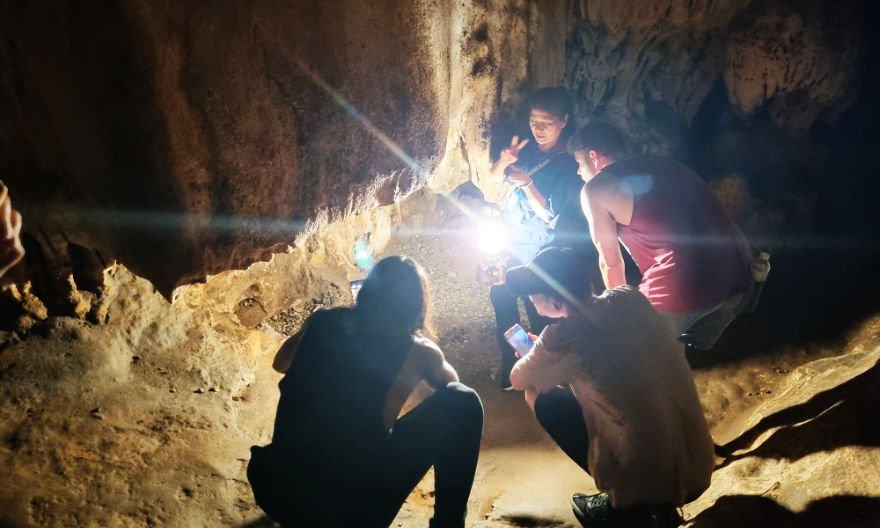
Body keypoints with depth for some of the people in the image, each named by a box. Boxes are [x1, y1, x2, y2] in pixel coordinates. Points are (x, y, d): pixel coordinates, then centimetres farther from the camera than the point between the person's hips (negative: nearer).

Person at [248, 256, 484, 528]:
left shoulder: (323, 322, 6)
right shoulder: (419, 351, -2)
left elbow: (281, 362, 29)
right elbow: (451, 382, 24)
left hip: (277, 493, 5)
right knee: (462, 402, 6)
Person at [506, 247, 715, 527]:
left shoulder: (564, 337, -18)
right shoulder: (628, 297, -2)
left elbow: (518, 380, 4)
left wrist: (534, 356, 26)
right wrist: (548, 355, 22)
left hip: (652, 481, -6)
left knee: (543, 398, 6)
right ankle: (659, 505, 20)